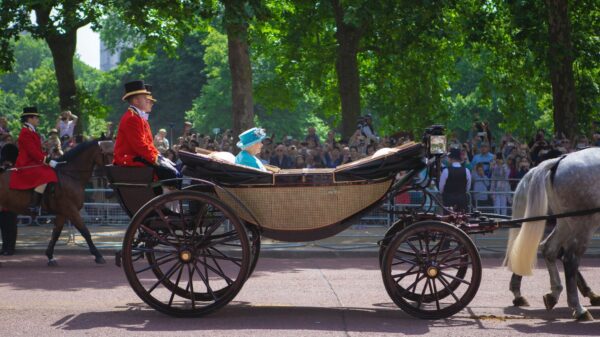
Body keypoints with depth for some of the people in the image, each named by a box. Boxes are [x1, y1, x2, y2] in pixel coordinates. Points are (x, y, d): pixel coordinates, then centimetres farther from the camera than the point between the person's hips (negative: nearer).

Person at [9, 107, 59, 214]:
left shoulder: (31, 132, 20)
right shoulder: (26, 133, -14)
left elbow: (37, 150, 21)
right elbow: (33, 151, -22)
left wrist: (48, 158, 8)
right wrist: (47, 161, -23)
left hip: (34, 163, 11)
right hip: (26, 165, -11)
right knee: (45, 177, -31)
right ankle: (33, 206, -32)